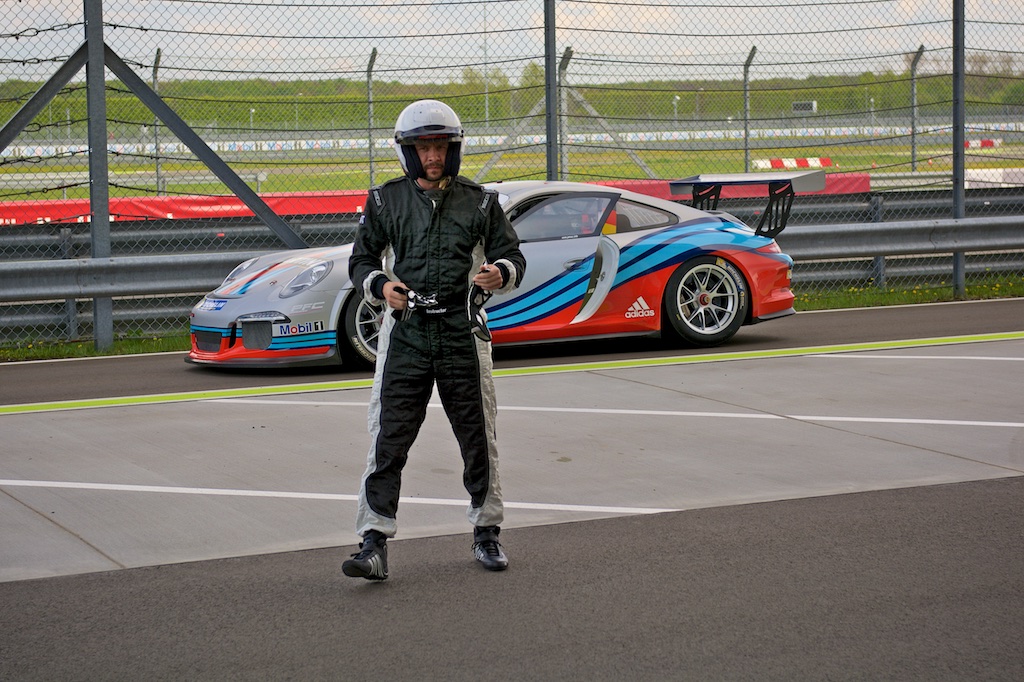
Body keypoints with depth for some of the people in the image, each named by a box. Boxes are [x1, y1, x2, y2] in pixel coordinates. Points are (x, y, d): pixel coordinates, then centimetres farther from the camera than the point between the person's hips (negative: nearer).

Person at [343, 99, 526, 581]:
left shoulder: (480, 203, 7)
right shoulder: (386, 201, 6)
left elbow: (512, 256, 10)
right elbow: (361, 261, 10)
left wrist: (500, 274, -14)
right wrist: (380, 285, -12)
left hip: (463, 333, 1)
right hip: (406, 333, -1)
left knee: (478, 438, 9)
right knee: (388, 439, -8)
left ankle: (486, 532, 25)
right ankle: (374, 544, -8)